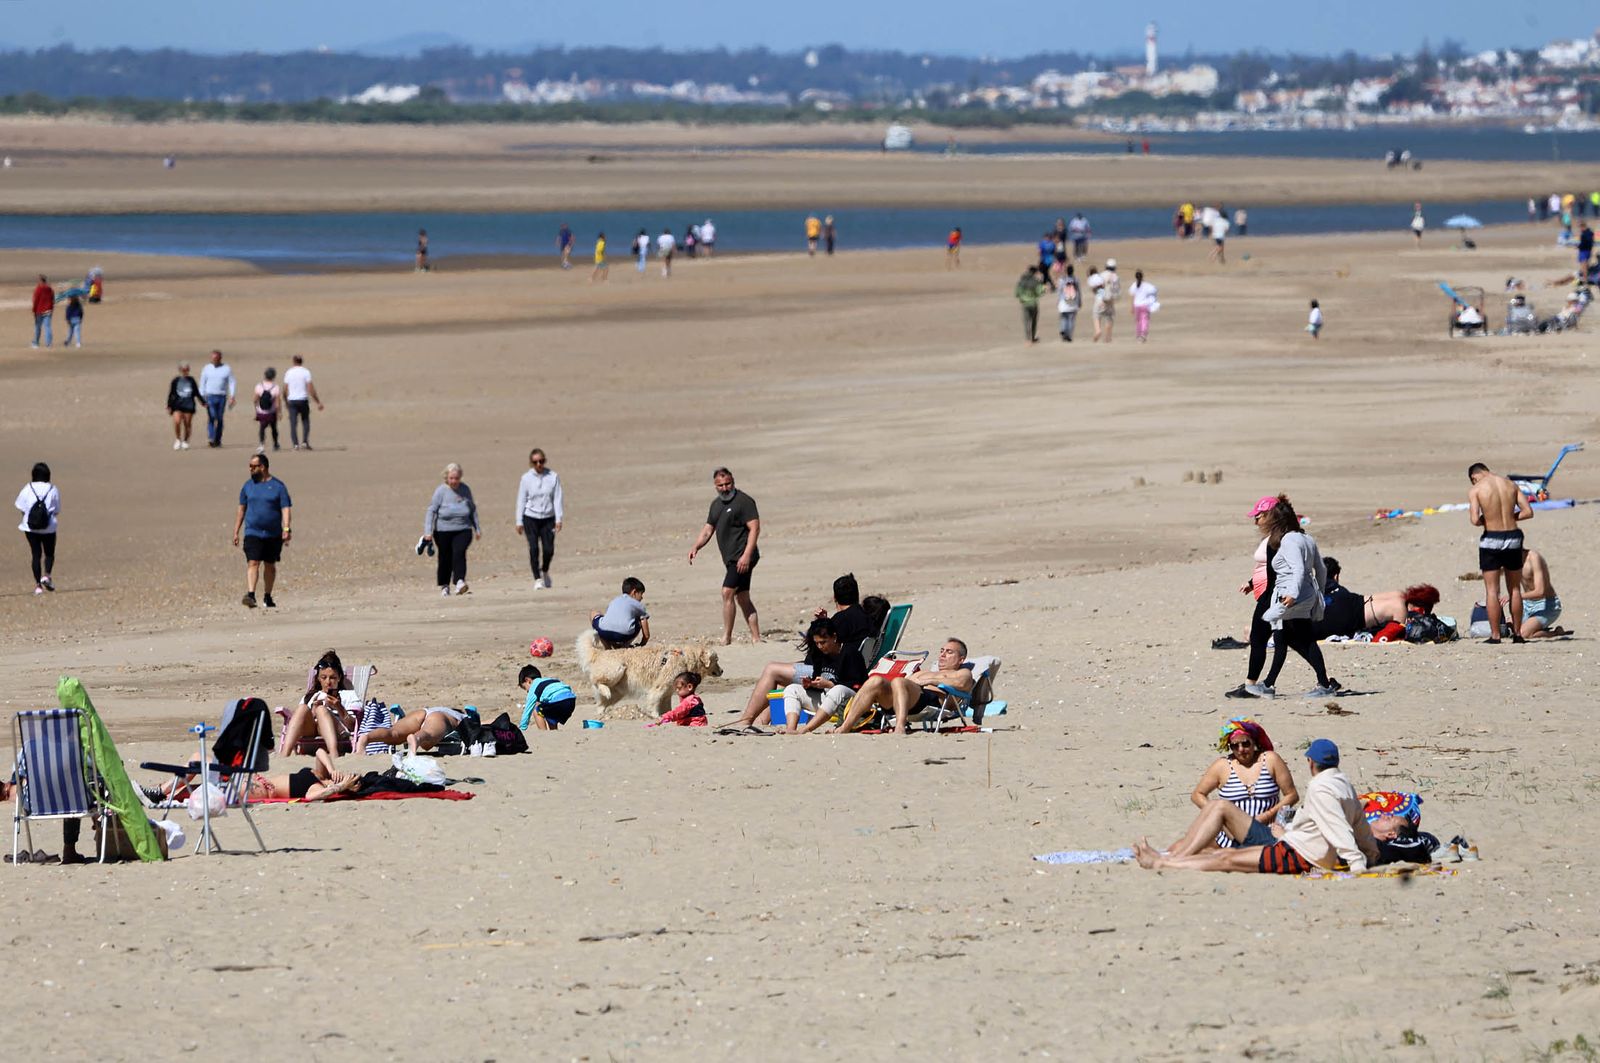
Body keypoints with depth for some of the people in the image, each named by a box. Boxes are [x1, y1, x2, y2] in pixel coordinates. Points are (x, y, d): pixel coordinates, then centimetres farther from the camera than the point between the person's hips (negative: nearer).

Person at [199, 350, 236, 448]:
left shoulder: (227, 369, 4)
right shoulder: (207, 369, 6)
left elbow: (231, 383, 3)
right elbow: (202, 383, 9)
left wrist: (231, 397, -7)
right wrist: (202, 397, 3)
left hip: (222, 397, 1)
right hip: (210, 396, -1)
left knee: (219, 419, 4)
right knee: (211, 417, -15)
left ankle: (218, 440, 13)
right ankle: (210, 439, -22)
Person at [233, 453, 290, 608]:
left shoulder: (277, 486, -2)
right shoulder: (248, 486, 7)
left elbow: (286, 509, -6)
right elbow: (241, 510, 12)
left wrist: (286, 529, -19)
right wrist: (236, 532, 10)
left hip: (273, 535, 0)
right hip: (253, 533, 0)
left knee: (270, 566, 11)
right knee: (253, 563, -15)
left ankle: (267, 597, 25)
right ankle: (250, 595, -26)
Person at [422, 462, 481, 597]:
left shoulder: (465, 490, 4)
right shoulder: (441, 491, -6)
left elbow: (473, 510, 16)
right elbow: (431, 511, -5)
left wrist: (477, 528, 20)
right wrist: (428, 532, -12)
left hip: (463, 530, 1)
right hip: (443, 531, -1)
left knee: (459, 552, -22)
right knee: (445, 559, 6)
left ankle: (459, 582, -30)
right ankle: (444, 586, 23)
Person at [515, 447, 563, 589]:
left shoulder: (553, 477, -1)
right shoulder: (526, 478, -2)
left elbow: (557, 498, 0)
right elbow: (521, 501, 2)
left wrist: (558, 519, -6)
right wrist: (519, 522, 0)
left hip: (548, 518, 1)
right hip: (530, 518, -1)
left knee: (549, 550, -3)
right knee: (534, 549, -9)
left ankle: (545, 571, 27)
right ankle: (537, 579, 0)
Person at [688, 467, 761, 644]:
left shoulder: (743, 501, -10)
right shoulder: (716, 504, 17)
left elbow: (754, 528, -16)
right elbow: (708, 530, 20)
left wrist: (746, 555, -23)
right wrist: (695, 547, 1)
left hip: (742, 558, -9)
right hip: (731, 558, 9)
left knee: (727, 593, -16)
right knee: (742, 599, 10)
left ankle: (726, 638, -13)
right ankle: (756, 638, 14)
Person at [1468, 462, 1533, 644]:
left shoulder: (1476, 490, -7)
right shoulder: (1510, 485, 5)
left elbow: (1475, 520, -17)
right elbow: (1528, 512, 2)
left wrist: (1485, 520, 4)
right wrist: (1509, 517, 12)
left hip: (1491, 540, -4)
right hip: (1513, 537, 4)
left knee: (1492, 590, 2)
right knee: (1515, 589, 15)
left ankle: (1495, 635, 0)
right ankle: (1517, 633, 19)